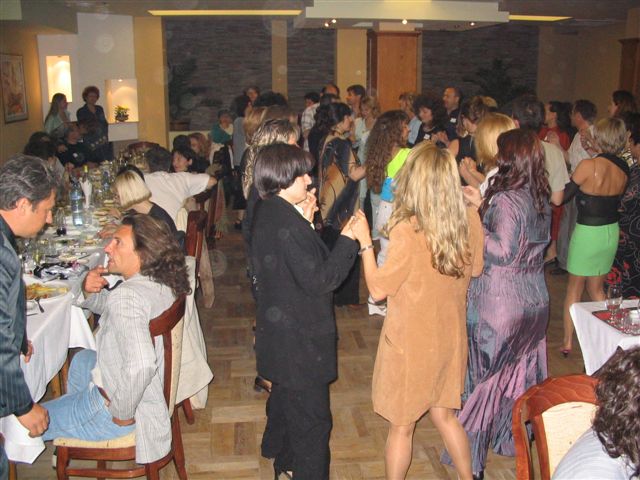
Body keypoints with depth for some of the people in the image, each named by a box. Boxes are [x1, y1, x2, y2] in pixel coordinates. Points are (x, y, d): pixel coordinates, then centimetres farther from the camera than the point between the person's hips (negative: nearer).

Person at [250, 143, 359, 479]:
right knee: (311, 419, 4)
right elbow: (319, 280, -25)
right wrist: (347, 240, -19)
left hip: (279, 333, 11)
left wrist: (304, 223, -1)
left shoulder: (267, 214, 3)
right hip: (300, 339, -11)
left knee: (285, 395, 30)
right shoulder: (287, 225, -28)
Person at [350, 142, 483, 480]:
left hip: (411, 343, -6)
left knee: (401, 426, 14)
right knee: (443, 414, 26)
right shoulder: (470, 220, -9)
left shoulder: (407, 230, -26)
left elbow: (378, 289, -18)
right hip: (450, 337, 6)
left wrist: (365, 242, -10)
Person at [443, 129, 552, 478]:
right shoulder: (541, 198, 4)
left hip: (499, 304, -7)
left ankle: (474, 449, 18)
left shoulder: (506, 199, -20)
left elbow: (503, 251, -24)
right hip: (535, 299, 7)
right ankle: (515, 434, 37)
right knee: (521, 369, 20)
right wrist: (483, 205, 8)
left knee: (486, 372, 6)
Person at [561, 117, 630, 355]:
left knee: (575, 287, 11)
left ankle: (567, 342, 18)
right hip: (612, 231, 5)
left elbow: (562, 196, -13)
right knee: (596, 288, 21)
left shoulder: (589, 165, -20)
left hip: (587, 232, -5)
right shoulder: (624, 168, -1)